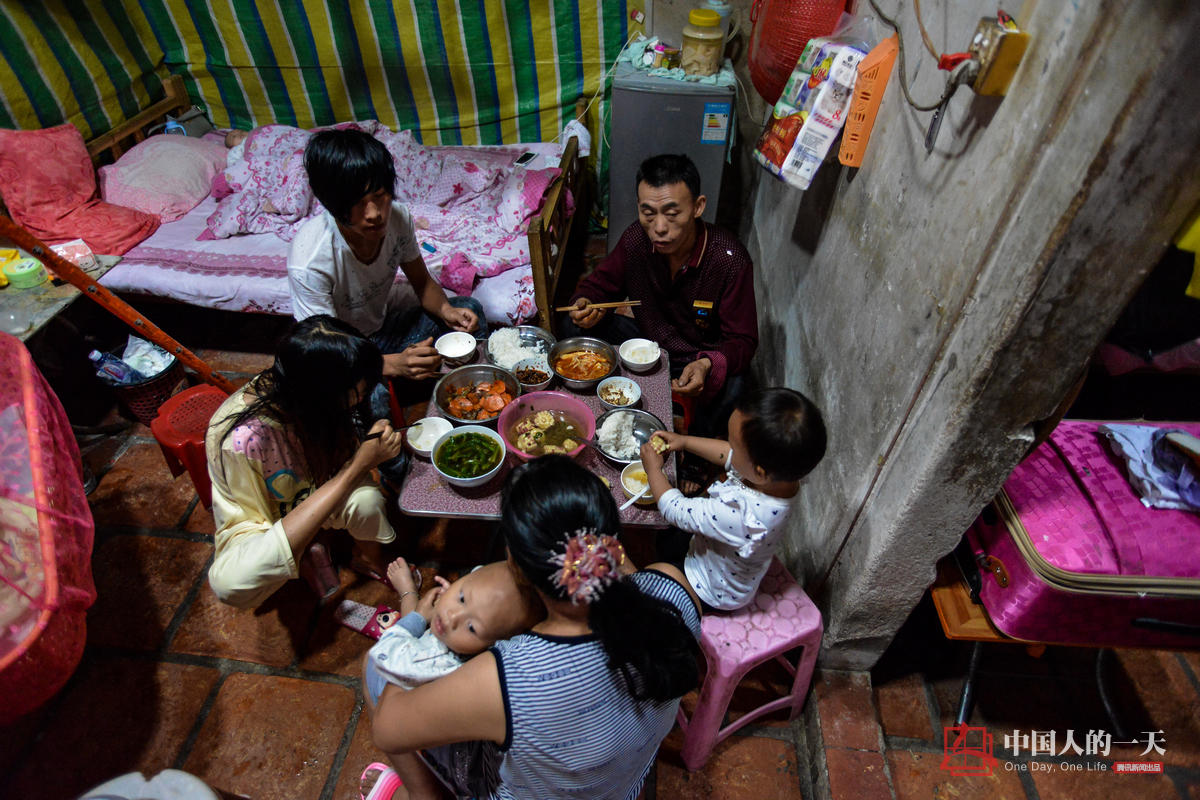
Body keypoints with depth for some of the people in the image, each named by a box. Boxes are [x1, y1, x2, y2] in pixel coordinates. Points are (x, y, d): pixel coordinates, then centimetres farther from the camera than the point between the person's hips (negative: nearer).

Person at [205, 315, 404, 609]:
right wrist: (359, 465, -33)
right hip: (260, 524, -4)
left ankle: (369, 560, 6)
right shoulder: (244, 439, -36)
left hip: (312, 495, 5)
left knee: (365, 498, -28)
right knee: (232, 583, -36)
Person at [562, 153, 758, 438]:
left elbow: (742, 340, -22)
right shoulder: (636, 238, -16)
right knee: (574, 326, -13)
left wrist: (707, 365, -44)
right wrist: (585, 303, -24)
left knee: (729, 388, -35)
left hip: (702, 357, -3)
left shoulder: (730, 261, -27)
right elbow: (601, 283, 1)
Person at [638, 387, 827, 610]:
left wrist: (653, 469, -14)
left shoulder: (738, 515, -49)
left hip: (715, 593, -7)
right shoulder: (779, 468, -27)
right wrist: (684, 441, -3)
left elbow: (677, 510, -30)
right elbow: (730, 454, -4)